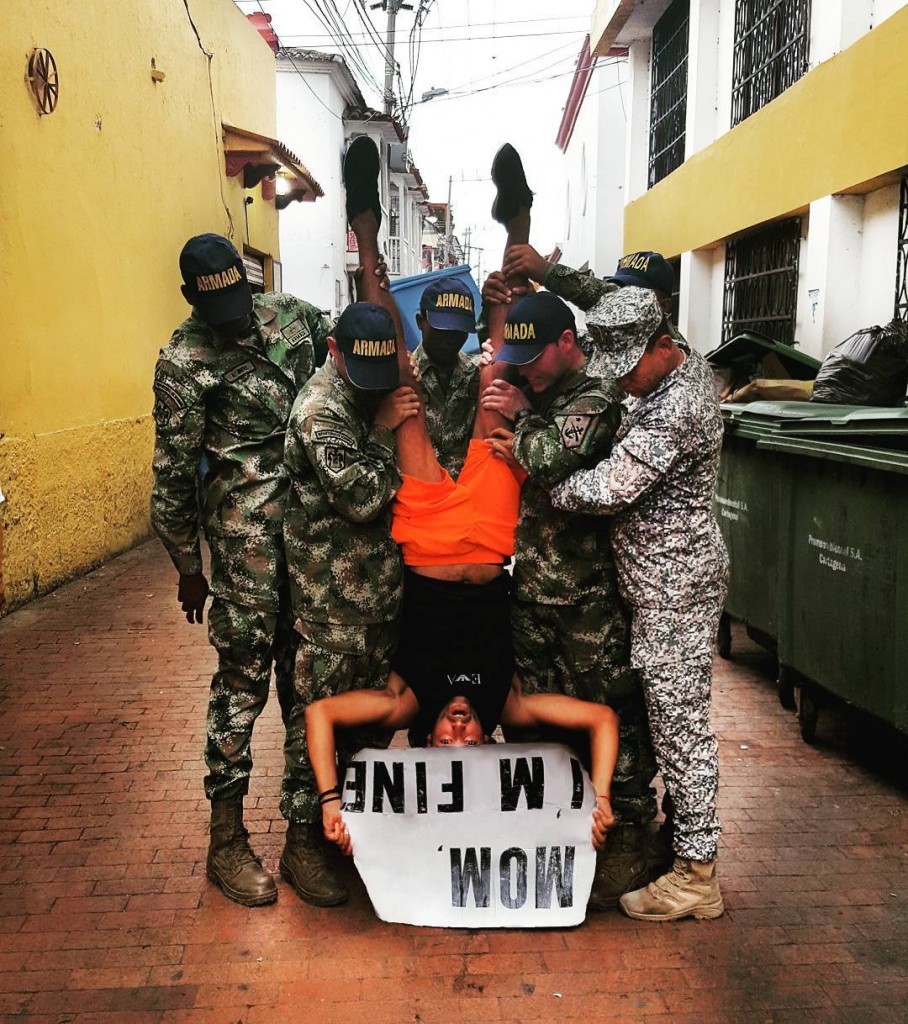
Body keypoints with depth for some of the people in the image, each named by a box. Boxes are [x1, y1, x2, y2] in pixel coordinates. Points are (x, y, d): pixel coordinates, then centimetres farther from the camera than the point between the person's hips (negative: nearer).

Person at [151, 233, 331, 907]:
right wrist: (188, 567, -1)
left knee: (302, 663, 17)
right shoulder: (185, 360, -8)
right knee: (244, 673, -1)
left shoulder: (292, 316, 7)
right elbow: (174, 475, -5)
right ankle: (227, 840, 12)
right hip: (247, 531, -5)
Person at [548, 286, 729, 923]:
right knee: (672, 712, 19)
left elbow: (608, 490, -25)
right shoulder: (687, 361, 7)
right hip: (674, 573, 10)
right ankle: (685, 828, 34)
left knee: (680, 720, -1)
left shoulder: (671, 412, -25)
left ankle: (696, 876, 12)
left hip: (673, 583, -10)